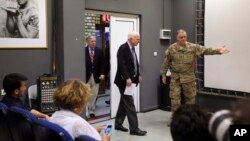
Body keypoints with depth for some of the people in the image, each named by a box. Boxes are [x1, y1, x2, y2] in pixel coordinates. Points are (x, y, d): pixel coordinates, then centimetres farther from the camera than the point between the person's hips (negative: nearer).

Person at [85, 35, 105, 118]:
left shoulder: (99, 51, 6)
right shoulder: (84, 51, -3)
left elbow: (102, 63, 5)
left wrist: (102, 73, -7)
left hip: (96, 76, 3)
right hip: (86, 76, -2)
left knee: (94, 94, 7)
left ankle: (91, 110, 19)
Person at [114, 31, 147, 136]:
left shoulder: (132, 48, 14)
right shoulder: (123, 48, -14)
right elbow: (121, 65, -22)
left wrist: (138, 75, 9)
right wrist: (127, 78, -26)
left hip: (130, 79, 10)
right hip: (124, 80, -10)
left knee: (124, 103, 15)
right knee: (130, 104, -7)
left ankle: (118, 124, 26)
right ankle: (134, 129, -3)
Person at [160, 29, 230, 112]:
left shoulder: (193, 47, -3)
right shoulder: (171, 48, -2)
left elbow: (205, 50, -11)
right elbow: (166, 62, 4)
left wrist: (217, 51, -25)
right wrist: (163, 74, 5)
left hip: (189, 77, 1)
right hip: (175, 77, -1)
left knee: (190, 97, 11)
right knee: (175, 98, 0)